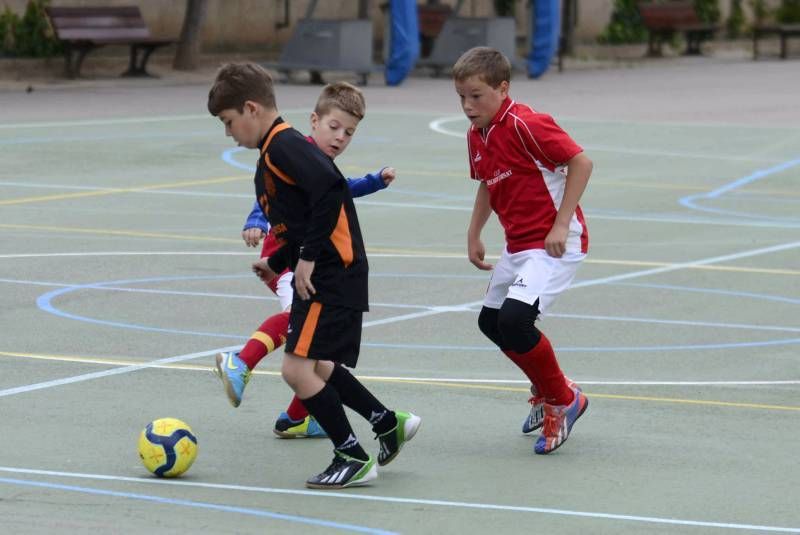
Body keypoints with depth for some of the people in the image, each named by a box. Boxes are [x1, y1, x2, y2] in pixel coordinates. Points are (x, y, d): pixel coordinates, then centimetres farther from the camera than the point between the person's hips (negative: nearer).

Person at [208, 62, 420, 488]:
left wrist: (308, 257, -24)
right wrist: (277, 263, 20)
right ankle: (390, 425, 33)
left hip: (332, 275, -11)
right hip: (323, 274, 11)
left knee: (297, 368, -13)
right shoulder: (273, 153, 17)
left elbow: (331, 190, -28)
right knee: (315, 365, 22)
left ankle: (353, 457, -3)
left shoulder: (283, 146, -15)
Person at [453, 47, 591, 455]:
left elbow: (580, 162, -21)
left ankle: (563, 401, 0)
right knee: (491, 321, 18)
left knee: (514, 320, -22)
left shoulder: (524, 124, -20)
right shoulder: (476, 136, 7)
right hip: (518, 245, 10)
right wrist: (474, 234, 17)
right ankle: (547, 394, 39)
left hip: (555, 242, -10)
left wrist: (562, 224, -23)